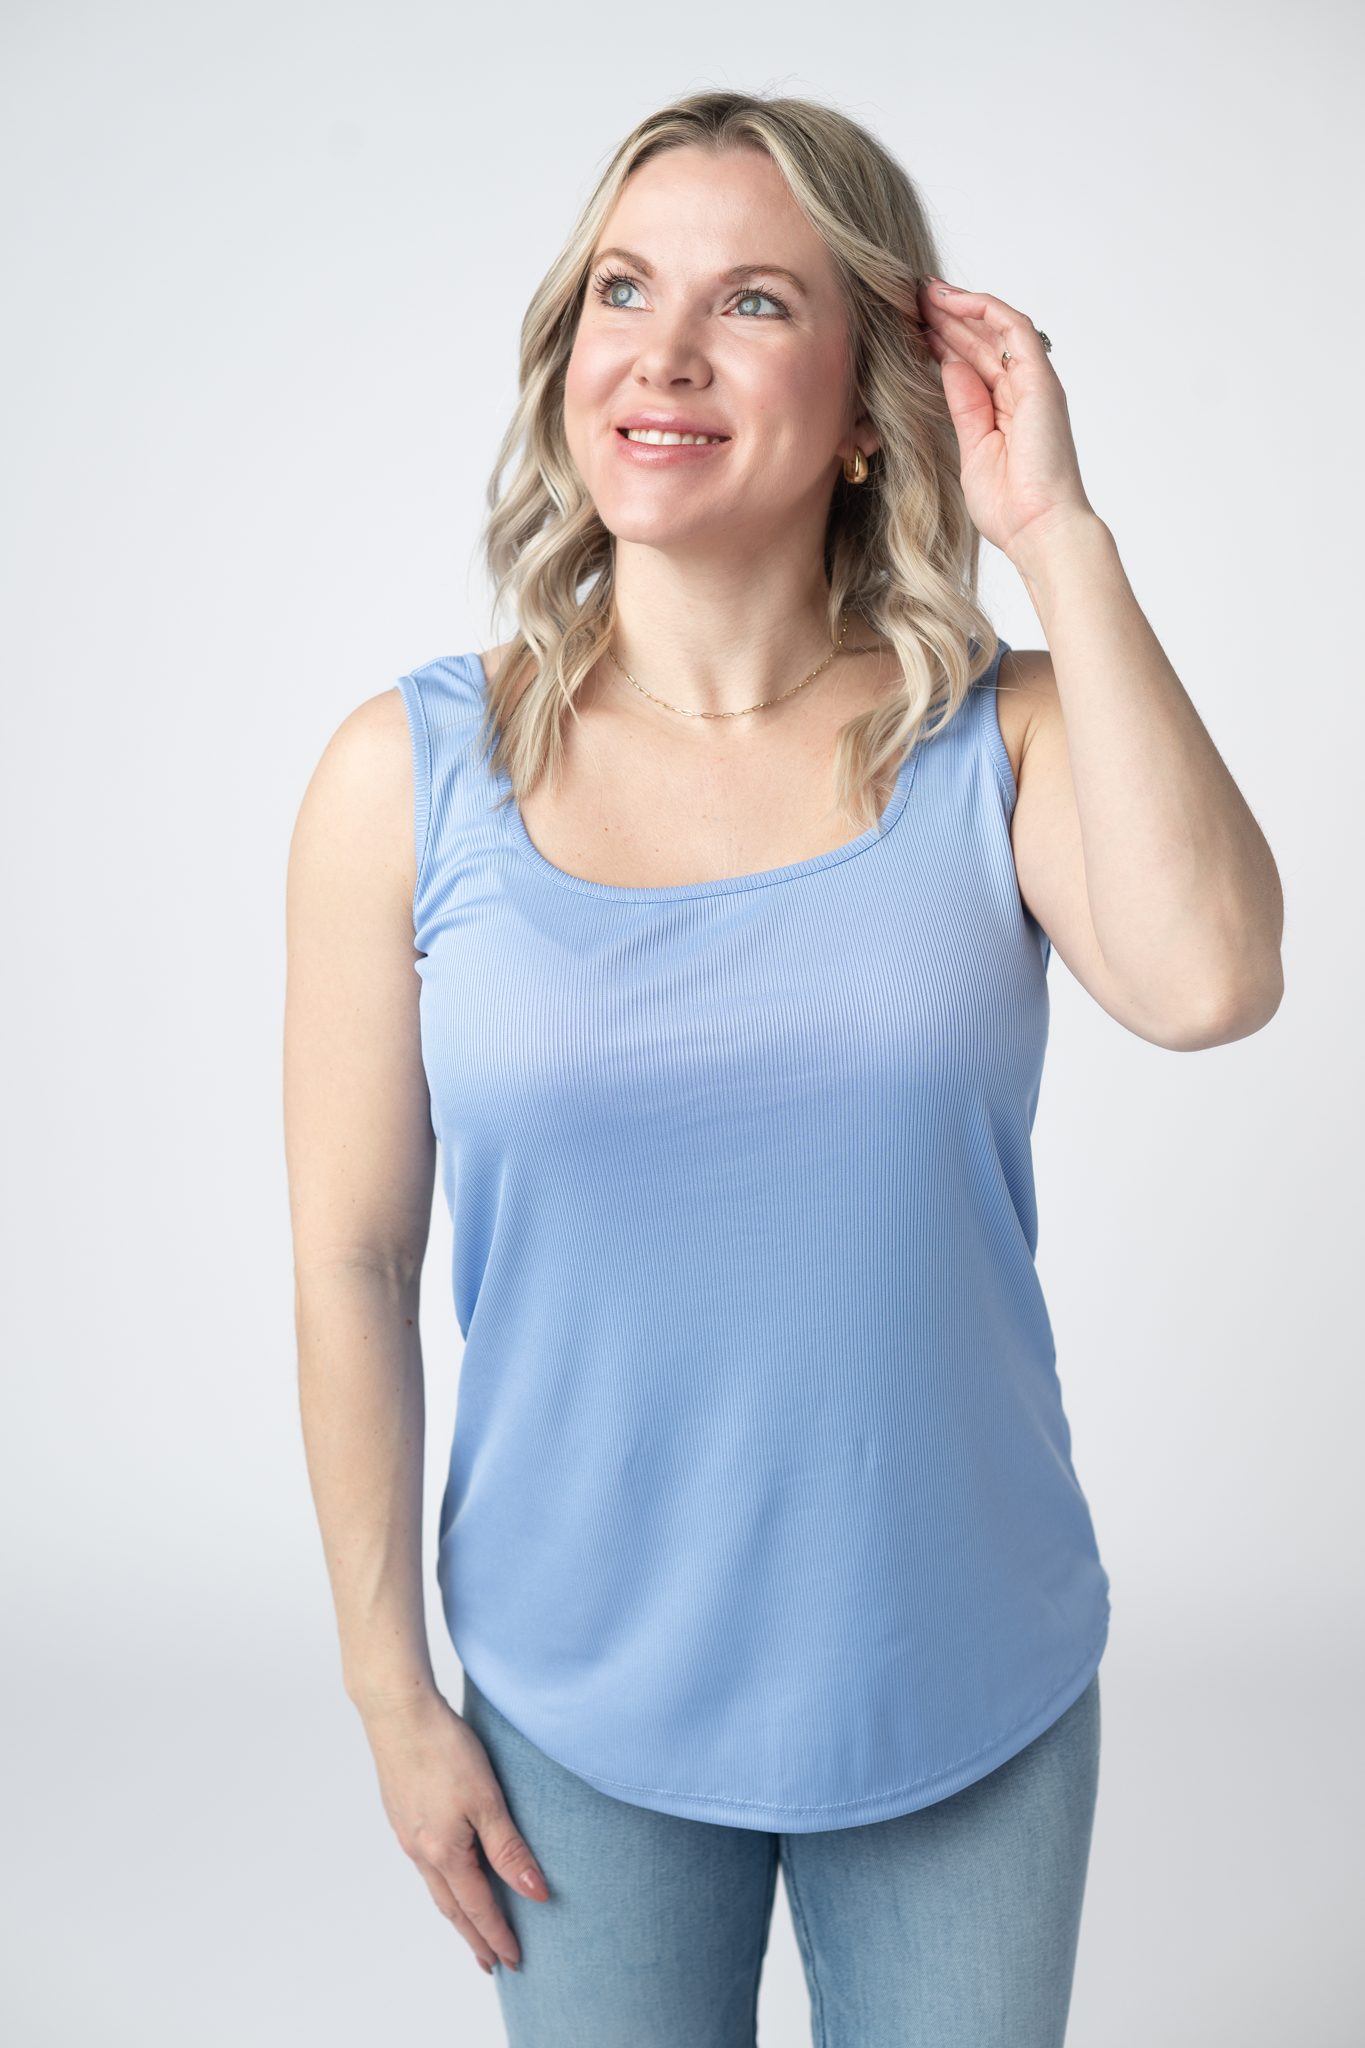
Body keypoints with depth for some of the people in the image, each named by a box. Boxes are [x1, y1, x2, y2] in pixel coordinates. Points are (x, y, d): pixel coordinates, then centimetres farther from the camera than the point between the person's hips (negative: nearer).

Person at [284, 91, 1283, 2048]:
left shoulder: (1005, 741, -7)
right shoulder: (410, 777, -10)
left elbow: (1207, 983, -28)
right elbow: (352, 1264, -5)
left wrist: (1059, 532, -21)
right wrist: (393, 1689, -1)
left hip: (974, 1698, 1)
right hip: (580, 1713, 0)